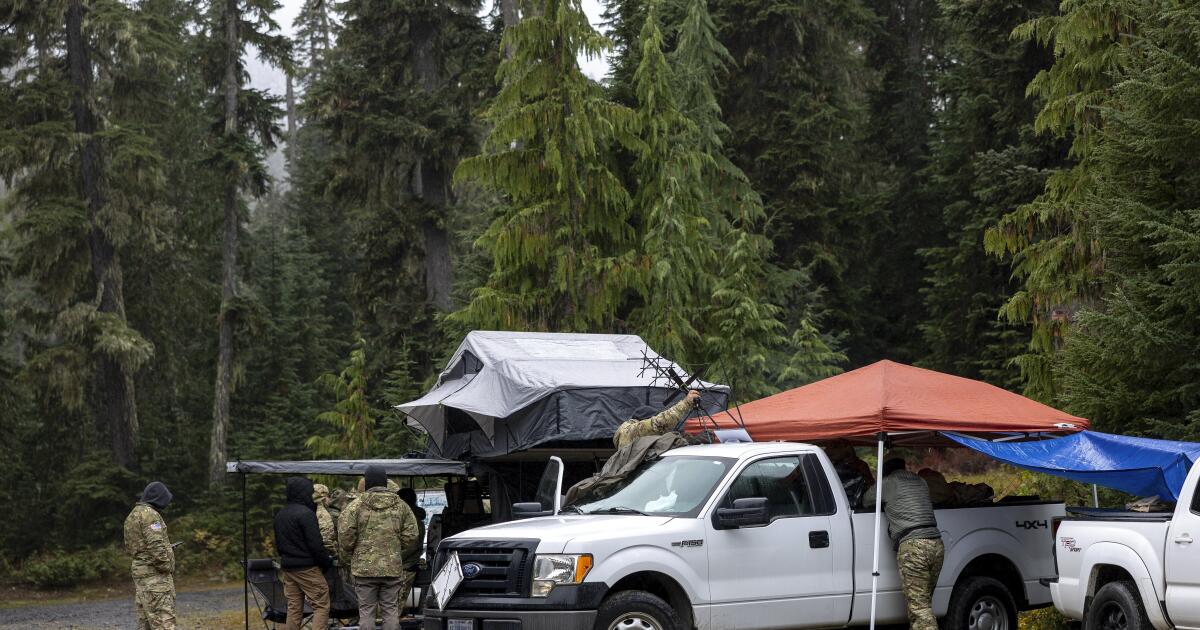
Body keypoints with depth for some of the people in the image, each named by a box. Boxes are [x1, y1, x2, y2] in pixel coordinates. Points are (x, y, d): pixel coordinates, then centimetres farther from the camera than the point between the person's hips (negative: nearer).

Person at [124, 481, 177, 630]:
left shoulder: (132, 515, 17)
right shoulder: (150, 514, -13)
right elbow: (155, 545, -21)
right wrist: (166, 567, -11)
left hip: (140, 572, 10)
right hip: (154, 574, -10)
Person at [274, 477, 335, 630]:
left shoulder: (280, 515, 11)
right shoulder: (306, 513, -15)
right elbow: (315, 544, -17)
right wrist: (327, 561, -4)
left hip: (287, 567, 8)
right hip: (307, 568, -8)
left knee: (293, 608, 11)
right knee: (321, 606, -4)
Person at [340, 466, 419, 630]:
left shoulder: (356, 506, -5)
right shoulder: (401, 506, 4)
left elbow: (345, 534, -10)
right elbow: (411, 536, 3)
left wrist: (348, 554, 8)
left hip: (364, 567, -2)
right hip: (393, 567, 2)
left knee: (366, 611, 4)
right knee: (391, 610, 8)